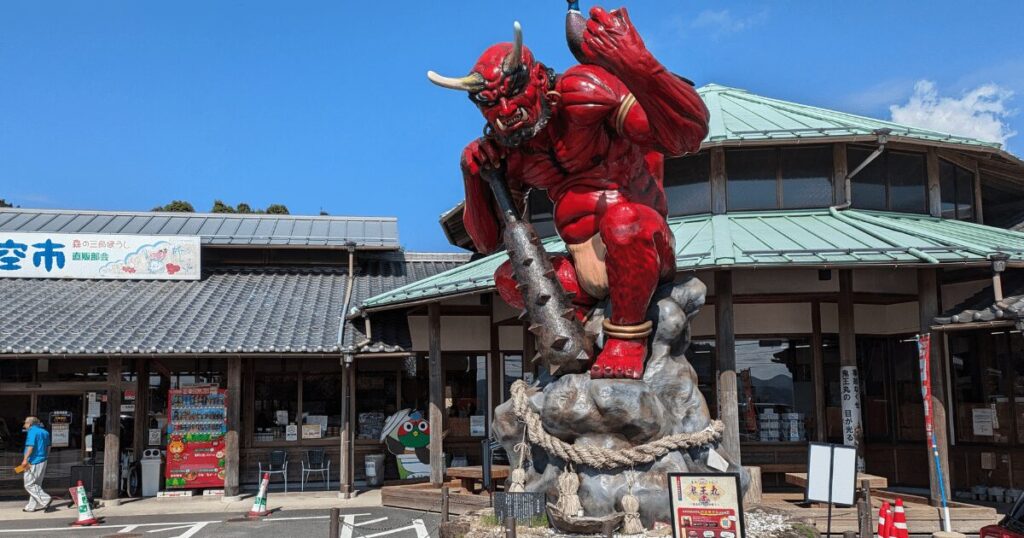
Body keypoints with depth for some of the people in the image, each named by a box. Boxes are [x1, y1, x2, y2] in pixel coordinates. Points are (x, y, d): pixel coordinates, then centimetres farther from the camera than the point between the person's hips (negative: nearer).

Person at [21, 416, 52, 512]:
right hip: (43, 461, 9)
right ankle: (32, 506, 18)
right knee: (36, 484, 14)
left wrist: (25, 459, -23)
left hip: (34, 462, -9)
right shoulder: (44, 431, 15)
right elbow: (48, 447, 19)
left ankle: (45, 500, -14)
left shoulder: (32, 431, -11)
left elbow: (31, 446, -22)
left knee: (29, 484, -4)